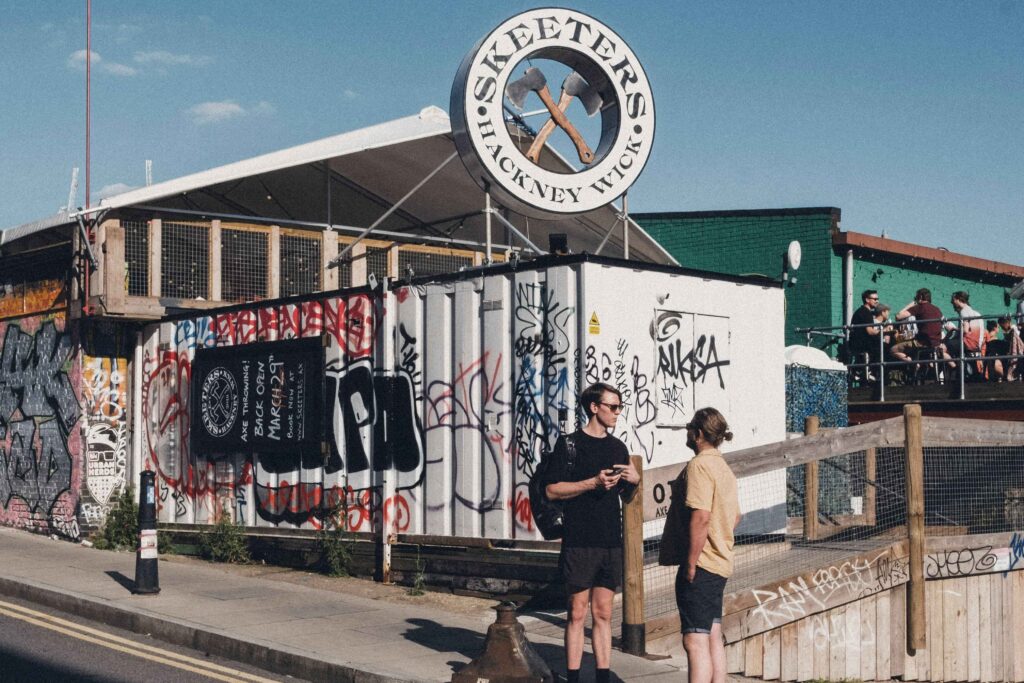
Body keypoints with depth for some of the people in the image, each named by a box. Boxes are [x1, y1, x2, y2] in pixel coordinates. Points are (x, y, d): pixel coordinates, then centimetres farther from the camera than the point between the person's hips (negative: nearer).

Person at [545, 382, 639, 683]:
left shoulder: (618, 447, 15)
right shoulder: (570, 443, -2)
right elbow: (552, 490, -8)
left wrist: (634, 481, -1)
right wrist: (593, 482, -16)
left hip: (611, 543, 5)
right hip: (579, 542, -5)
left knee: (603, 613, 8)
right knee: (577, 613, -2)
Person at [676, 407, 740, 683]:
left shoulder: (699, 465, -15)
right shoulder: (724, 467, 15)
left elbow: (700, 516, -23)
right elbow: (735, 516, 22)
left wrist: (691, 563, -20)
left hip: (701, 565, -10)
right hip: (721, 563, 10)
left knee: (695, 640, -10)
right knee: (713, 636, 15)